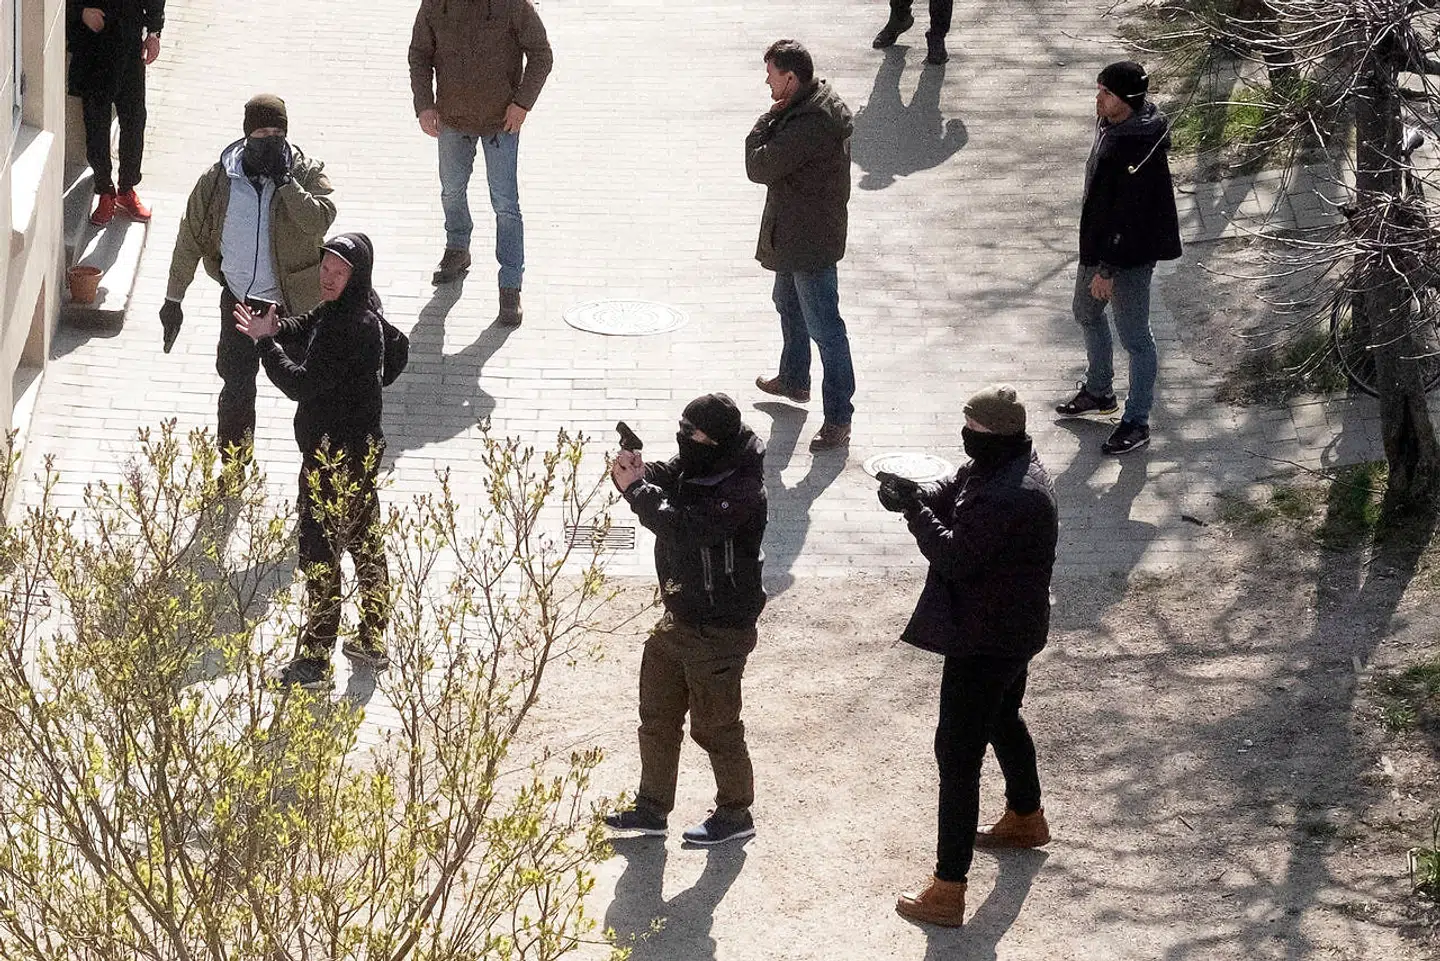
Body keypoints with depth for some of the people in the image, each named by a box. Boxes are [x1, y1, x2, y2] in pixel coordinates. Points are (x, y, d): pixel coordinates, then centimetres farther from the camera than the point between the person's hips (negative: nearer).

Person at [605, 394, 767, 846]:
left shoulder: (742, 492, -27)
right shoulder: (692, 467, 0)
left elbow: (687, 528, -34)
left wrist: (636, 487, -28)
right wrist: (632, 471, -19)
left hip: (718, 631, -9)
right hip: (679, 619, 9)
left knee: (715, 725, 6)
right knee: (657, 717, 18)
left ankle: (735, 812, 24)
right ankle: (652, 808, 32)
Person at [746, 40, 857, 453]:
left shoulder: (811, 124, -31)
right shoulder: (813, 105, 3)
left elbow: (759, 167, -25)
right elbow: (767, 163, 11)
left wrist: (765, 123, -14)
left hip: (811, 240, -11)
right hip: (792, 233, 11)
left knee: (824, 329, -6)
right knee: (789, 306, 30)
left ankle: (838, 418, -1)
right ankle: (794, 380, 51)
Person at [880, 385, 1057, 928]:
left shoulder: (1010, 498, -32)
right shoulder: (1000, 468, 0)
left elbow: (953, 555, -30)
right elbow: (950, 493, 6)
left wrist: (913, 509, -20)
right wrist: (915, 496, -14)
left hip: (986, 643, -11)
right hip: (1012, 631, 11)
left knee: (958, 752, -7)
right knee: (1002, 718, 33)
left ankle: (948, 891, -5)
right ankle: (1026, 819, 57)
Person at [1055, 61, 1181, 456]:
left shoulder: (1141, 151, -32)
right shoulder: (1111, 124, -2)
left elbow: (1131, 217, -28)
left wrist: (1109, 269, -23)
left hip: (1130, 256, -10)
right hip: (1097, 245, 10)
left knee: (1135, 339, 5)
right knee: (1086, 314, 27)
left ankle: (1136, 423, 20)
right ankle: (1098, 392, 48)